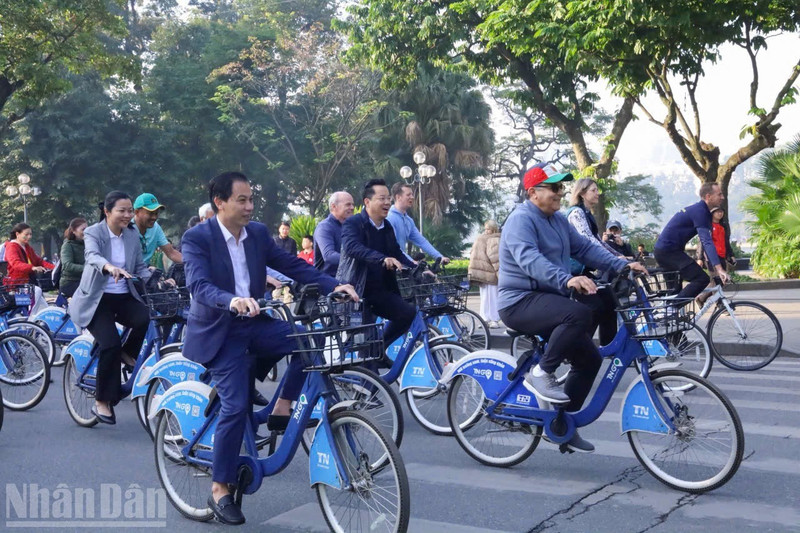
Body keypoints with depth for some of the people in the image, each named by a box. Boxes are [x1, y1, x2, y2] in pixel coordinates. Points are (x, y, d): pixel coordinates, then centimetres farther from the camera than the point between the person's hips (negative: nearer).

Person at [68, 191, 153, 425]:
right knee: (111, 343, -23)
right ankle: (102, 401, -6)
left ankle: (127, 354, 4)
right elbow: (92, 256, -31)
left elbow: (140, 267, 7)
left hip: (124, 296, 4)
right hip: (96, 299, -4)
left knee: (145, 319, -28)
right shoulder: (93, 232, -10)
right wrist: (110, 267, -54)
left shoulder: (133, 234, 4)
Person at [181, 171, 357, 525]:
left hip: (253, 324, 6)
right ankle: (220, 491, 1)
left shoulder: (258, 233, 2)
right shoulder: (197, 238, -15)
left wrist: (334, 285, -15)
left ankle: (281, 409, 0)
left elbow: (292, 265, 0)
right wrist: (232, 301, -49)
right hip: (218, 332, -5)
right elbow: (199, 286, -28)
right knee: (236, 406, -16)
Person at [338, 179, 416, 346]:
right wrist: (382, 259, -45)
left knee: (409, 312, -13)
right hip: (354, 291, -6)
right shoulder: (352, 224, -11)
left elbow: (397, 254, 15)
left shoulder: (387, 226, 12)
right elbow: (352, 247, -30)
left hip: (379, 291, 6)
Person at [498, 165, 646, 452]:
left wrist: (622, 265, -8)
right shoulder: (521, 219, -15)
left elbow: (585, 248, 6)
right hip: (520, 302, -10)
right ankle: (540, 373, -17)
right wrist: (567, 279, -47)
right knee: (579, 313, -33)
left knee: (589, 358, 7)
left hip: (548, 301, 10)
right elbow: (529, 259, -32)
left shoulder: (559, 220, 14)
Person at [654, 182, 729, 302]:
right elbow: (707, 241, -29)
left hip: (662, 251, 11)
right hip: (669, 251, -11)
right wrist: (719, 268, -37)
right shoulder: (699, 211, -17)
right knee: (702, 279, -18)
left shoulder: (700, 210, 15)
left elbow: (706, 241, 21)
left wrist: (716, 268, 18)